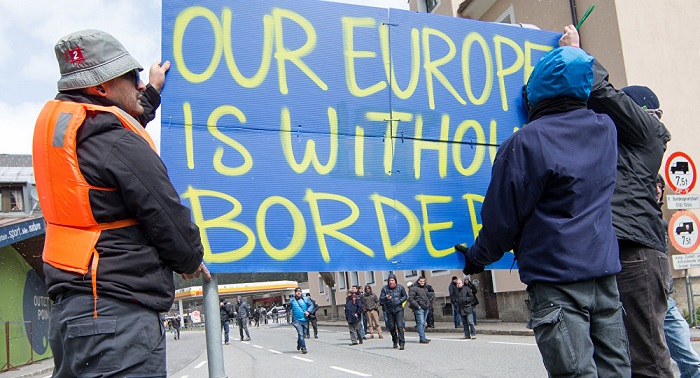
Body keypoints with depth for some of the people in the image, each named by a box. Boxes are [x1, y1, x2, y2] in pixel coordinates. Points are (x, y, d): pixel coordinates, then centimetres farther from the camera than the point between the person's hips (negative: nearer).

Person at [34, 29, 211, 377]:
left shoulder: (53, 120, 10)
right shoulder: (117, 142, -17)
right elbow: (166, 216, -11)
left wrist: (150, 93, 43)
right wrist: (191, 261, 8)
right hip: (117, 313, -10)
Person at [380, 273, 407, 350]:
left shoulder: (400, 288, -1)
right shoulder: (385, 289, -2)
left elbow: (405, 296, 10)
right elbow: (381, 299, -4)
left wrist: (399, 301, -8)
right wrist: (386, 297, -26)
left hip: (399, 309, -1)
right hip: (389, 310, 1)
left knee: (400, 326, -12)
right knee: (392, 327, 8)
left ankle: (401, 343, -10)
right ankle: (395, 341, 29)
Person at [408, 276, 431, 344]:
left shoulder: (425, 289, 20)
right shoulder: (414, 288, -6)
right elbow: (410, 299, -11)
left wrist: (428, 304, 17)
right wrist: (417, 306, -15)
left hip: (425, 308, 8)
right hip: (419, 308, -8)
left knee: (423, 323, 11)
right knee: (421, 322, -12)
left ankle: (423, 337, 17)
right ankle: (422, 338, -15)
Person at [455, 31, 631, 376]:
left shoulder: (525, 143, -13)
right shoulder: (605, 130, 7)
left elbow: (503, 217, -8)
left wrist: (477, 257, 10)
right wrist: (575, 54, 43)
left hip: (555, 278, -7)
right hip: (605, 273, 7)